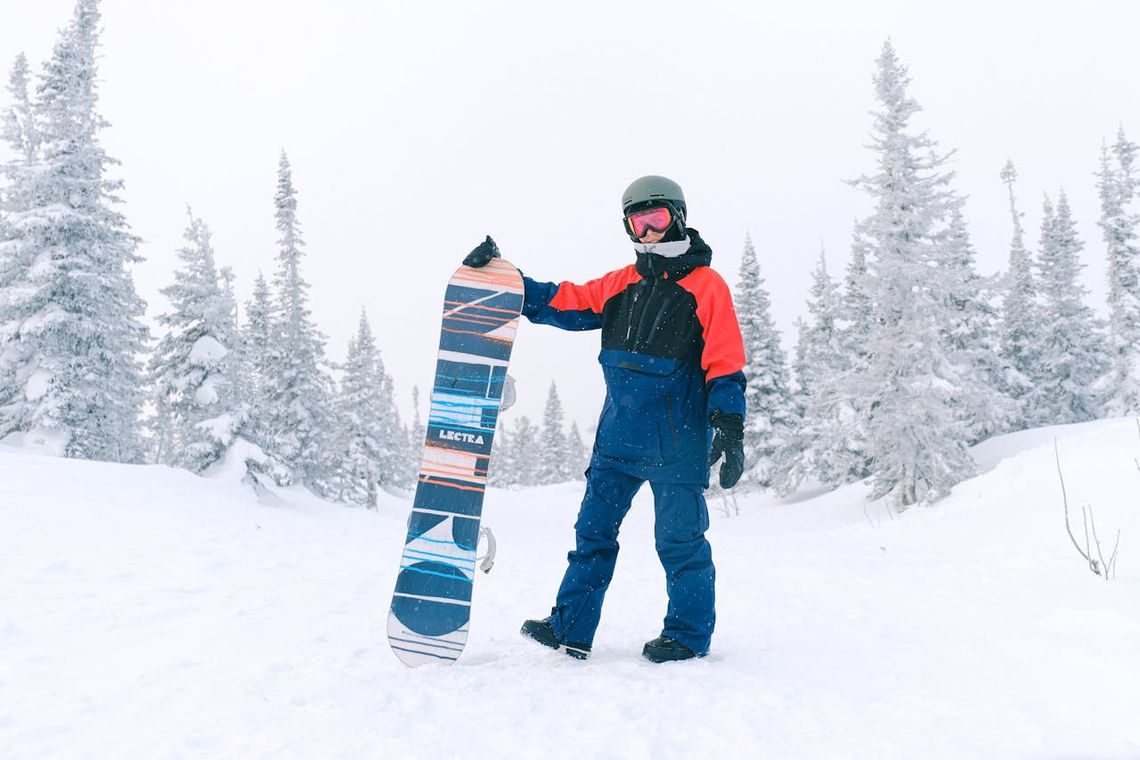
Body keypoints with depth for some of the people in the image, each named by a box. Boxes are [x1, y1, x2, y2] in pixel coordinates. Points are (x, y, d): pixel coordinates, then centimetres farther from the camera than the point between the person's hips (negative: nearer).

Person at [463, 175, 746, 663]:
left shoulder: (706, 285, -3)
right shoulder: (622, 284, 13)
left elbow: (724, 363, -7)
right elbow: (562, 303, 13)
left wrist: (729, 426, -15)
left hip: (676, 440, -6)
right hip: (618, 435, 6)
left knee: (679, 540, 2)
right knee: (593, 531, 8)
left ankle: (689, 633, 18)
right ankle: (570, 629, 17)